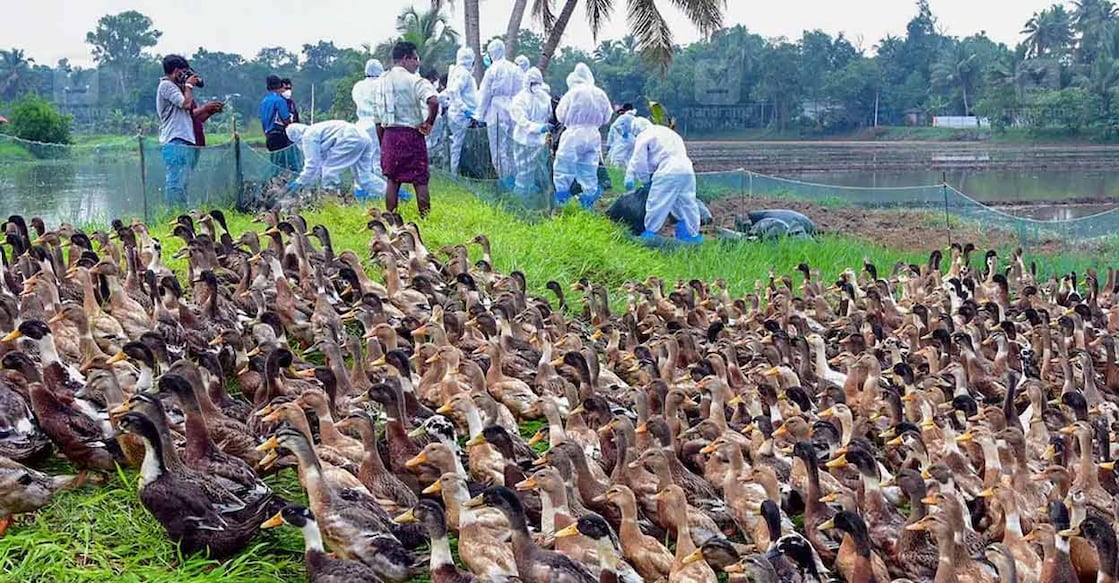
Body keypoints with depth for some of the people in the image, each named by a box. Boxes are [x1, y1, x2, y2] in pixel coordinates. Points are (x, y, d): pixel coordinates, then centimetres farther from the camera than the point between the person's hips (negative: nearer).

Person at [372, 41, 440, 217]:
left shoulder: (382, 82, 11)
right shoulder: (413, 80, -9)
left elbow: (378, 119, 14)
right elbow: (433, 101, -28)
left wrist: (382, 145, 20)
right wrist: (429, 123, -13)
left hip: (389, 135, 6)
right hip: (411, 134, -6)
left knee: (392, 181, 12)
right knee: (420, 181, 1)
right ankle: (426, 218, 2)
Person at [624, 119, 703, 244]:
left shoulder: (644, 136, 9)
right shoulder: (668, 132, 32)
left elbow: (638, 161, 6)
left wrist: (644, 178, 20)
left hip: (668, 172, -7)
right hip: (687, 171, 7)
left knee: (656, 203, 2)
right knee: (687, 203, 13)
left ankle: (650, 232, 7)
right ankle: (692, 234, 19)